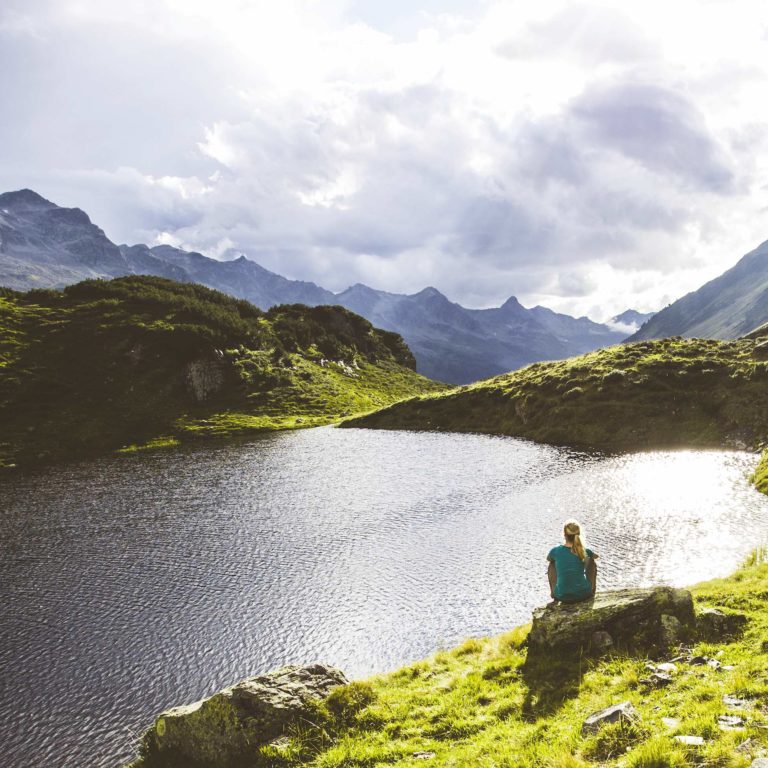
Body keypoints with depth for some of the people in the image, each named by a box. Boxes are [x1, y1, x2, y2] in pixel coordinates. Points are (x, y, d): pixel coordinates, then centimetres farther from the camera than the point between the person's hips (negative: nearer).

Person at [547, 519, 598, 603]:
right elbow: (596, 556, 16)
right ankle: (592, 590, 34)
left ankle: (553, 593, 32)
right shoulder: (585, 551, -9)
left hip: (562, 596, 0)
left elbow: (548, 558, 15)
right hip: (584, 595, 0)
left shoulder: (556, 551, -11)